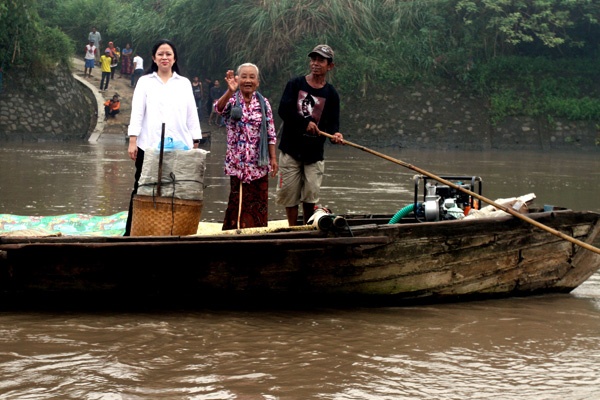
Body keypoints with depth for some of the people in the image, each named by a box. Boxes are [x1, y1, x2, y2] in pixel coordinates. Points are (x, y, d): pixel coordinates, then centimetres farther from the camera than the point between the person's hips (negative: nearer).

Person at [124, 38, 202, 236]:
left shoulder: (184, 83, 14)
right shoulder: (145, 82, 9)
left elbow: (192, 115, 12)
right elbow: (137, 112, 3)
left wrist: (195, 144, 6)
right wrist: (132, 141, -7)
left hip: (179, 146, 1)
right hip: (149, 145, -1)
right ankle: (130, 232, 5)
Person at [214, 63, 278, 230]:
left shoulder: (263, 103, 6)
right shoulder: (232, 100, -2)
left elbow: (271, 134, 7)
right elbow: (219, 108, -26)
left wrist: (273, 158, 2)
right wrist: (230, 91, -45)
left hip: (259, 163, 2)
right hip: (237, 161, -2)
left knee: (259, 203, 5)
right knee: (238, 202, -3)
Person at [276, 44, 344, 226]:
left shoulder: (331, 94, 4)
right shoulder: (295, 84, 2)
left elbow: (333, 123, -1)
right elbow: (283, 109, -10)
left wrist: (335, 134, -24)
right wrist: (305, 123, -20)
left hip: (314, 153, 0)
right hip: (291, 149, 0)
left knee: (310, 198, -2)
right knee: (289, 194, 2)